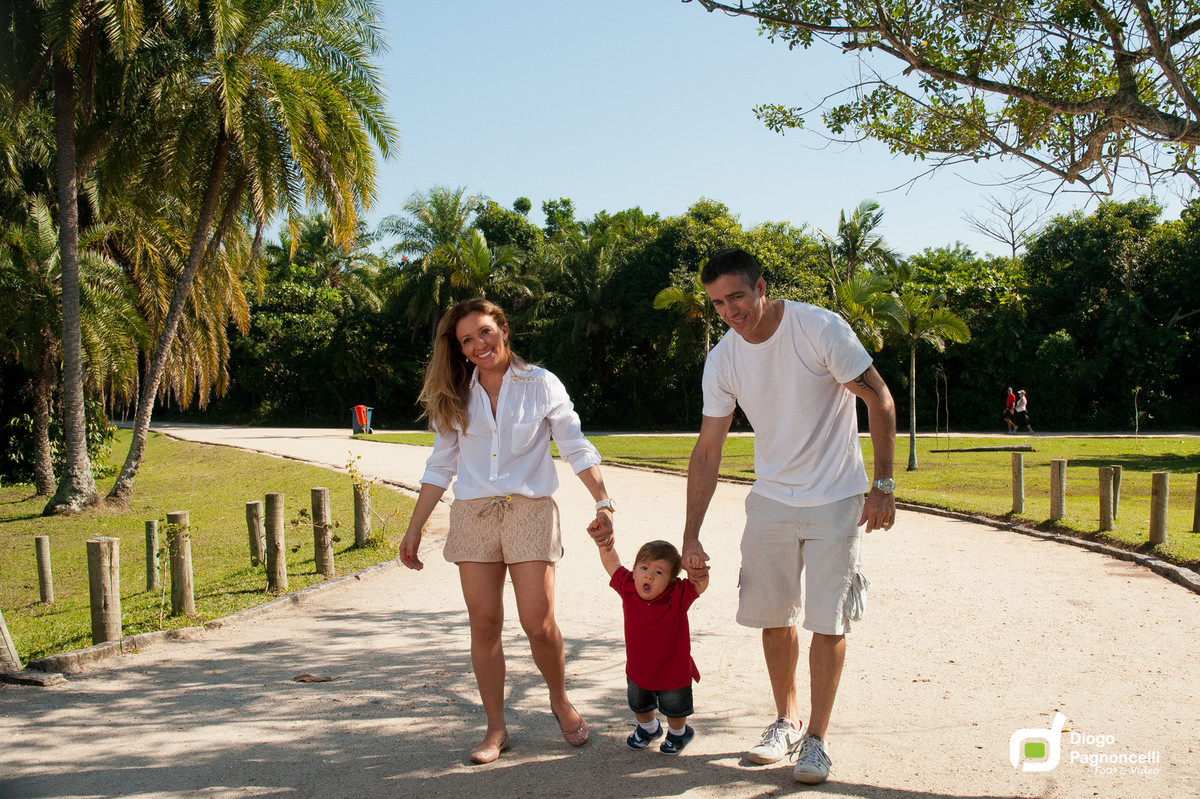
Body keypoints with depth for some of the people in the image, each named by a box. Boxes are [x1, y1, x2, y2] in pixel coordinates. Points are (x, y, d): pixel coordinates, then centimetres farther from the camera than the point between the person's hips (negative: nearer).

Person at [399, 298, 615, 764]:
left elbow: (576, 448, 1)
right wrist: (414, 530, 9)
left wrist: (603, 502, -11)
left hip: (529, 512, -2)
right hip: (473, 515, 3)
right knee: (484, 624, 2)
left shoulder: (540, 385, 1)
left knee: (539, 624, -7)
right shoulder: (455, 397, 8)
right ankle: (495, 728, 16)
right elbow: (440, 466, 12)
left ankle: (561, 702, 21)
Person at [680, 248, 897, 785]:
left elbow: (879, 399, -10)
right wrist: (690, 537, -3)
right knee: (774, 616, 9)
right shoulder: (722, 360, -6)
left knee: (828, 620, -2)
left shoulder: (821, 329, -18)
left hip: (835, 499, -4)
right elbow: (707, 450, -1)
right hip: (771, 499, 4)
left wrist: (883, 484, -13)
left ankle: (816, 738, 12)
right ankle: (786, 720, 29)